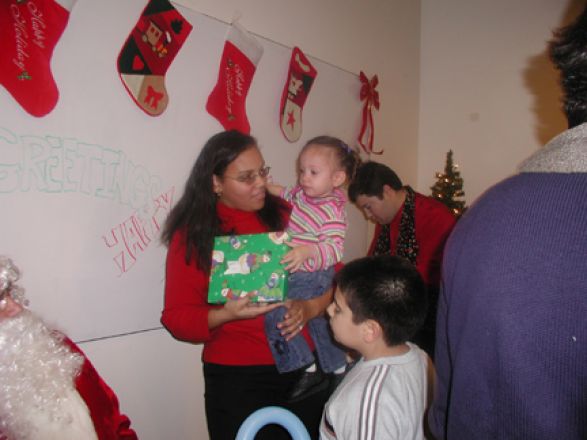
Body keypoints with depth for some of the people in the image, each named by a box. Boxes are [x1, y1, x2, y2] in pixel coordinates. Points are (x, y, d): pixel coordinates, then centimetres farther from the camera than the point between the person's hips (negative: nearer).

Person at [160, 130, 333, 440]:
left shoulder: (284, 215, 2)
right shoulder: (191, 235, -4)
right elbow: (176, 318, -6)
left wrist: (309, 308, -16)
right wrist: (227, 314, -23)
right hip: (236, 380, -2)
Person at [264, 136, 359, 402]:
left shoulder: (332, 212, -23)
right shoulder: (301, 193, 2)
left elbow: (334, 249, -30)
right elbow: (286, 193, 23)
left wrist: (307, 252, -45)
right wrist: (266, 187, 10)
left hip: (311, 277, -9)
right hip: (293, 274, 9)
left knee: (275, 315, -16)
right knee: (320, 322, 22)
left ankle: (310, 370, -3)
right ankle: (339, 368, 42)